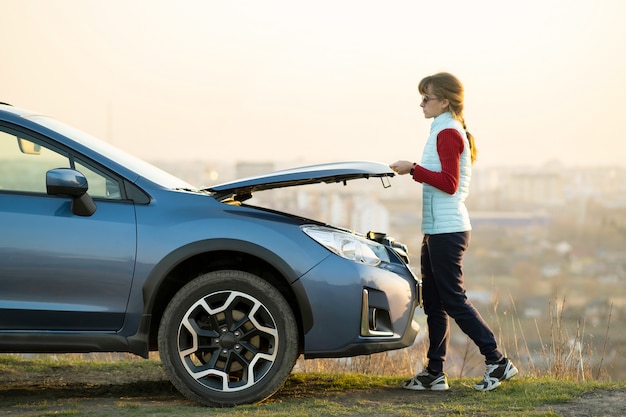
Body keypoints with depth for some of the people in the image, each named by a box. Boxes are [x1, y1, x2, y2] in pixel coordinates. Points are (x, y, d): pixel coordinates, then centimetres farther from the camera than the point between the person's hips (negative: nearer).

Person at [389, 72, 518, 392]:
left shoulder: (448, 133, -12)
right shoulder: (446, 131, 18)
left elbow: (449, 183, -20)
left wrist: (414, 169, -19)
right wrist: (413, 172, 15)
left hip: (447, 231, -11)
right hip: (437, 230, 11)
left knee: (453, 300, -7)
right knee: (434, 303, 10)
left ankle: (497, 362, -3)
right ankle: (434, 373, 14)